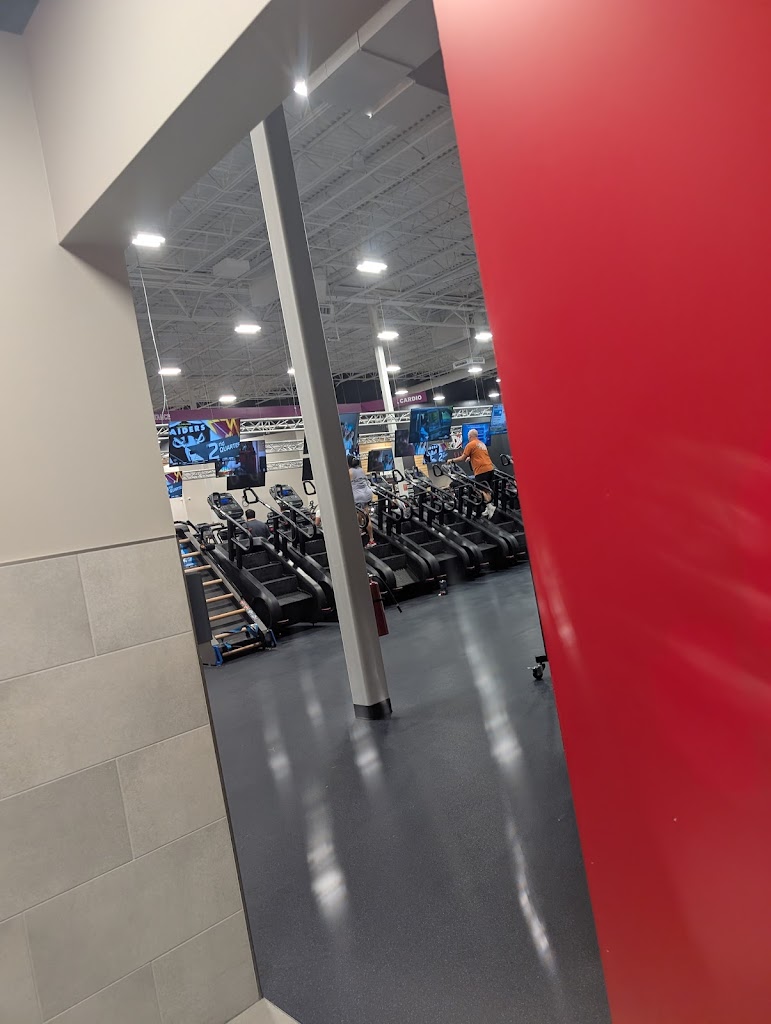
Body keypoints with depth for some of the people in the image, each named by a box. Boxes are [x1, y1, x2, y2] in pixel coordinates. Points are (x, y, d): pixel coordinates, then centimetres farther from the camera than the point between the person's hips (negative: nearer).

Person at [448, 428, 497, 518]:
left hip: (481, 470, -8)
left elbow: (462, 458, -1)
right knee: (487, 490, 10)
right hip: (490, 468, 8)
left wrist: (452, 460, 13)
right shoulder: (482, 444, 22)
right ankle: (488, 509, 8)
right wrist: (470, 458, 50)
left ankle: (490, 506, -21)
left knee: (481, 491, -8)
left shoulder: (470, 445, -2)